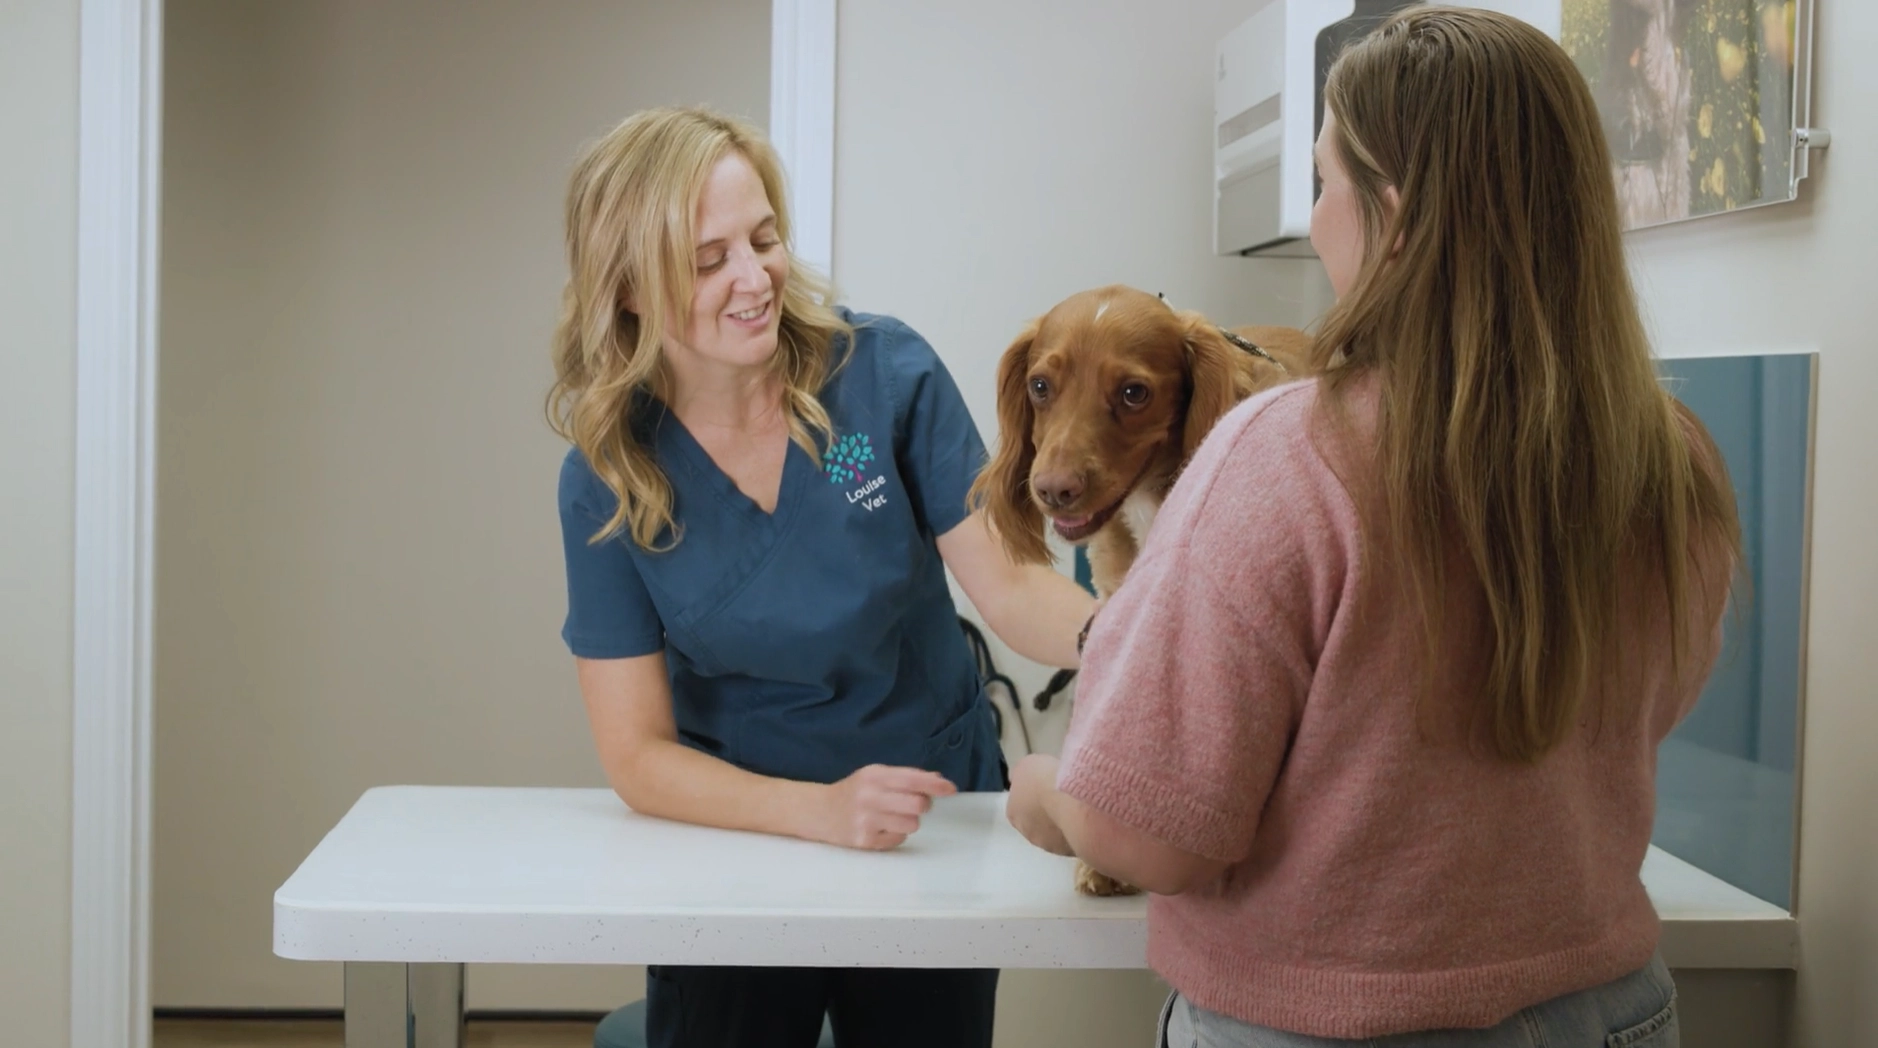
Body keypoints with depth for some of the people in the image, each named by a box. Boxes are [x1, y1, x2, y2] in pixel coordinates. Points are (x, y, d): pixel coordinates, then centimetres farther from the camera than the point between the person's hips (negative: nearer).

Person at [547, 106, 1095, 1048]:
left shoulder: (885, 371, -16)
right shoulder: (606, 478, -14)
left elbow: (1008, 585, -16)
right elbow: (638, 756, -13)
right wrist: (820, 810, -28)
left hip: (937, 824, 1)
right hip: (739, 840, 0)